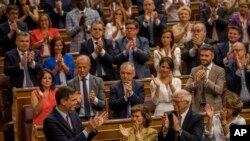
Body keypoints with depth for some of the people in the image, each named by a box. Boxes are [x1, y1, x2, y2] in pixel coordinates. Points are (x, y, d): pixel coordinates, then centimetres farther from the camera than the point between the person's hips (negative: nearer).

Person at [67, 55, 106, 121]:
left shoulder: (98, 81, 7)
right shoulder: (71, 84, 5)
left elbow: (103, 105, 5)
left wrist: (95, 99, -15)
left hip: (95, 117, 1)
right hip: (79, 119, -1)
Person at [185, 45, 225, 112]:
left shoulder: (220, 71, -2)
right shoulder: (194, 70, 8)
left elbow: (219, 90, -13)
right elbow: (187, 89, 0)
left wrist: (206, 80, -25)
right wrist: (196, 81, -20)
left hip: (214, 108, -2)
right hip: (197, 109, 2)